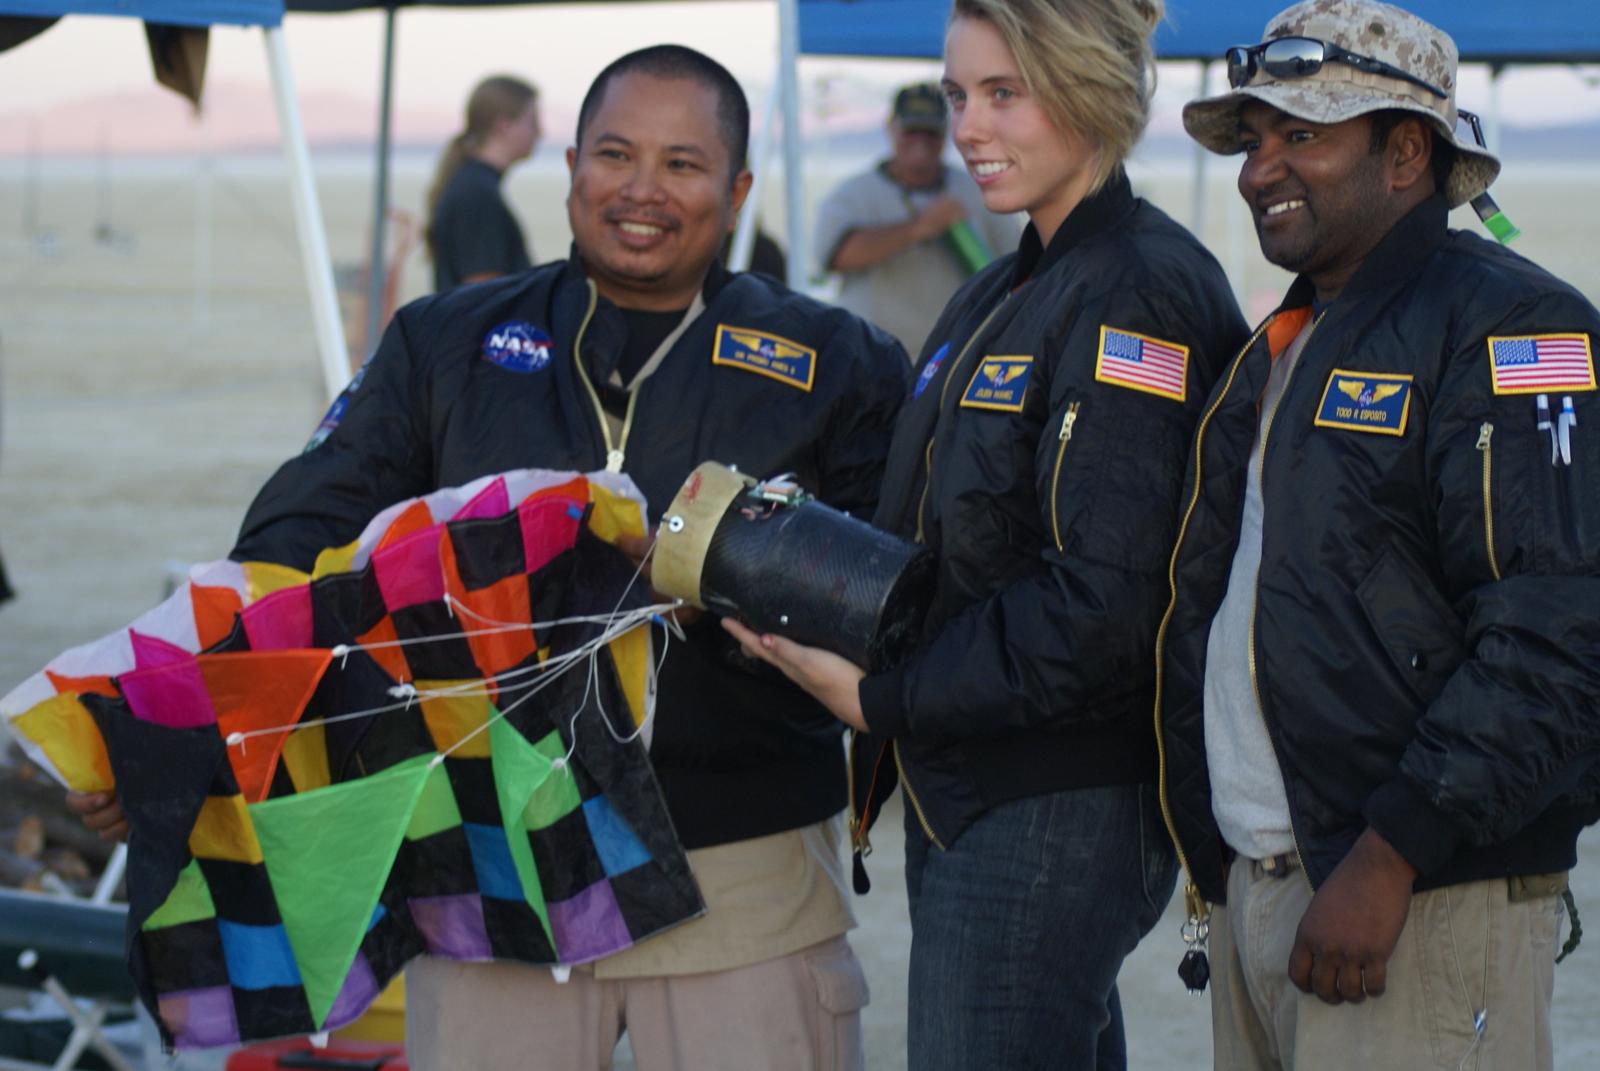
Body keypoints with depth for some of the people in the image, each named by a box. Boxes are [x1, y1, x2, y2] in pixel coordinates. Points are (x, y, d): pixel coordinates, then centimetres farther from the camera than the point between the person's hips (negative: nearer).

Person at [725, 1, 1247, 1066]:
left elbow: (1104, 607, -22)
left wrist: (883, 698, -16)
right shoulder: (996, 299, 17)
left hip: (1061, 810, -10)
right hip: (961, 797, 10)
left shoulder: (1140, 293, -15)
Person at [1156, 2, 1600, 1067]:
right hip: (1248, 891, 8)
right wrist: (1214, 859, 14)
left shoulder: (1508, 329, -10)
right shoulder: (1281, 349, 19)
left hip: (1420, 910, -8)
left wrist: (1389, 858, -22)